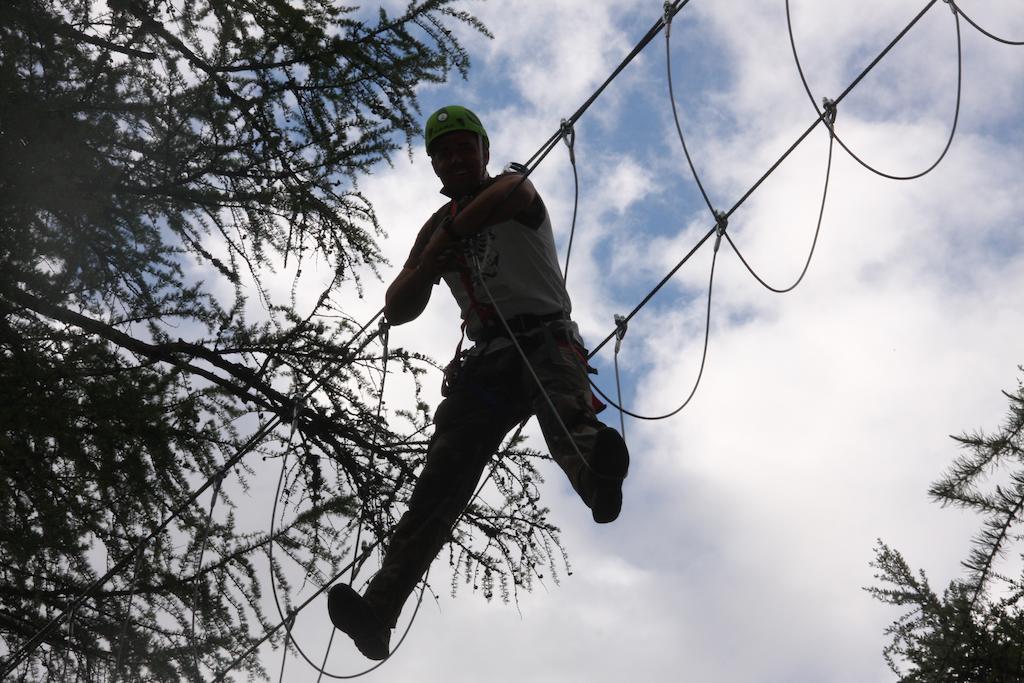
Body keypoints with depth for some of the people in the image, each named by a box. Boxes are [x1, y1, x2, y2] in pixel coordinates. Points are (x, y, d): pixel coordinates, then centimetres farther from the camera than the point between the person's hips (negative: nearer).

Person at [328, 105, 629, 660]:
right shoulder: (435, 228, 24)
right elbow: (396, 311, 16)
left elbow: (510, 194, -20)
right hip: (485, 359, 4)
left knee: (565, 411, -37)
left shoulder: (515, 189, 9)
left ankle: (597, 478, -72)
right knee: (442, 475, -13)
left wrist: (449, 234, -13)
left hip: (545, 339, -3)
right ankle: (380, 607, -26)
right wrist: (427, 268, -4)